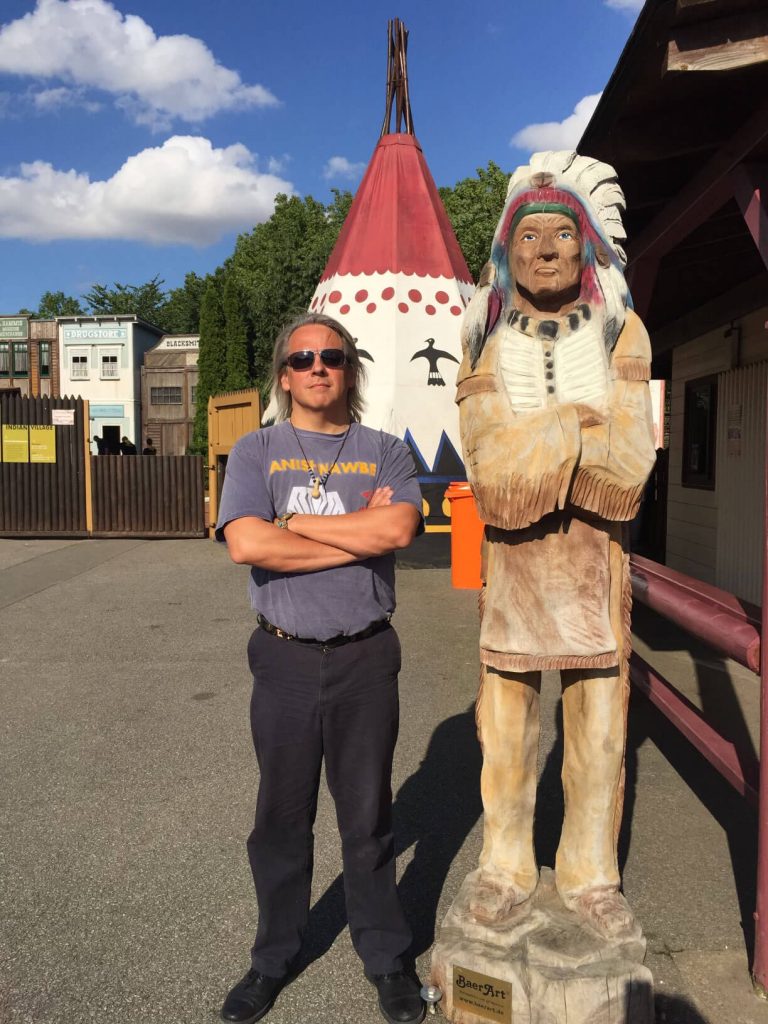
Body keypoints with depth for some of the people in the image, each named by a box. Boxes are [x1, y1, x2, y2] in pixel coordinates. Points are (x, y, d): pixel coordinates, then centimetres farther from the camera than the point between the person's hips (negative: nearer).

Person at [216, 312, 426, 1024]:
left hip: (366, 658, 0)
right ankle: (273, 959, 36)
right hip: (285, 658, 0)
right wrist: (358, 535, -12)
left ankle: (385, 958, 33)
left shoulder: (384, 453, 4)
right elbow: (245, 544, -15)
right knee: (281, 818, 14)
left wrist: (294, 521, -11)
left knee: (368, 816, 13)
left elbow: (397, 529, -16)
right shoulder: (255, 452, 2)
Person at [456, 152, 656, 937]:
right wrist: (577, 420, -17)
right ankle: (505, 865, 23)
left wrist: (531, 444, -18)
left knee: (600, 725, 5)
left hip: (594, 560, 1)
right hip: (510, 560, 0)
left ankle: (590, 873, 23)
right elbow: (490, 471, -13)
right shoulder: (485, 347, 0)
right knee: (507, 724, 5)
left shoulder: (620, 336, 0)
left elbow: (627, 468, -11)